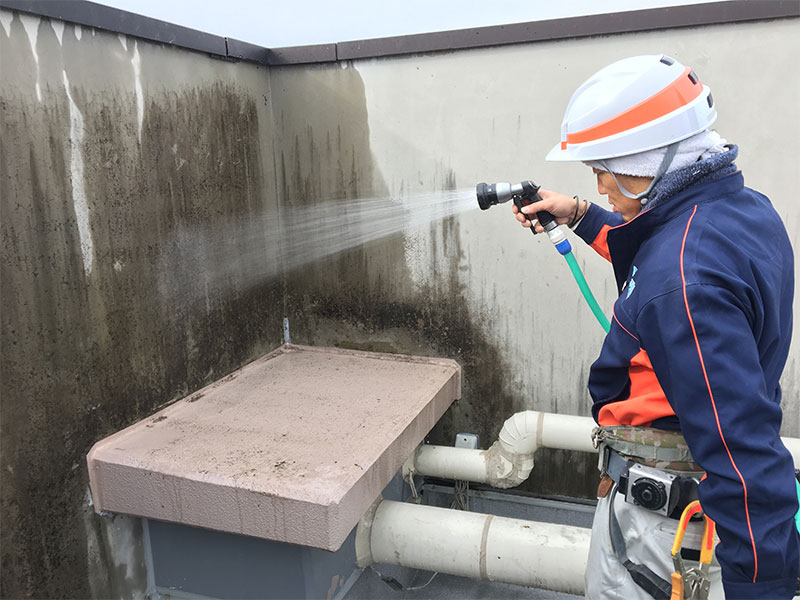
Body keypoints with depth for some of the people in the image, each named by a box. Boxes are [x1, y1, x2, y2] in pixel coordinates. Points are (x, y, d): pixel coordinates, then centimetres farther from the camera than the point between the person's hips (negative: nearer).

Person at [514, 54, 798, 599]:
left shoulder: (685, 279, -33)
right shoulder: (747, 208, -1)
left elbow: (739, 440, -33)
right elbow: (649, 260, 20)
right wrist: (582, 218, 16)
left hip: (655, 507, -9)